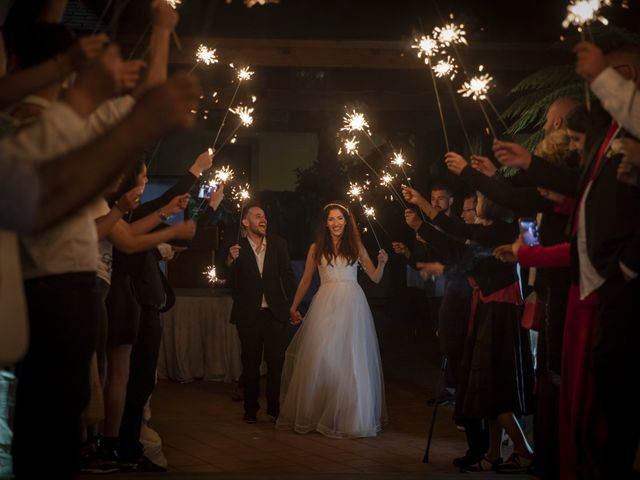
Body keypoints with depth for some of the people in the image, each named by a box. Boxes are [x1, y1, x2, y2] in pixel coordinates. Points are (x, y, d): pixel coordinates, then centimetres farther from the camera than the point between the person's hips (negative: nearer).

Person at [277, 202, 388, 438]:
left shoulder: (356, 246, 8)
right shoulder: (316, 248, 9)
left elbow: (375, 278, 8)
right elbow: (306, 280, 14)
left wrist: (382, 263, -11)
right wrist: (294, 307, 13)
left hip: (352, 305, 0)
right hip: (326, 304, 0)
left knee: (353, 361, -1)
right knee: (321, 359, 0)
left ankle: (351, 416, 9)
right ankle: (315, 412, 13)